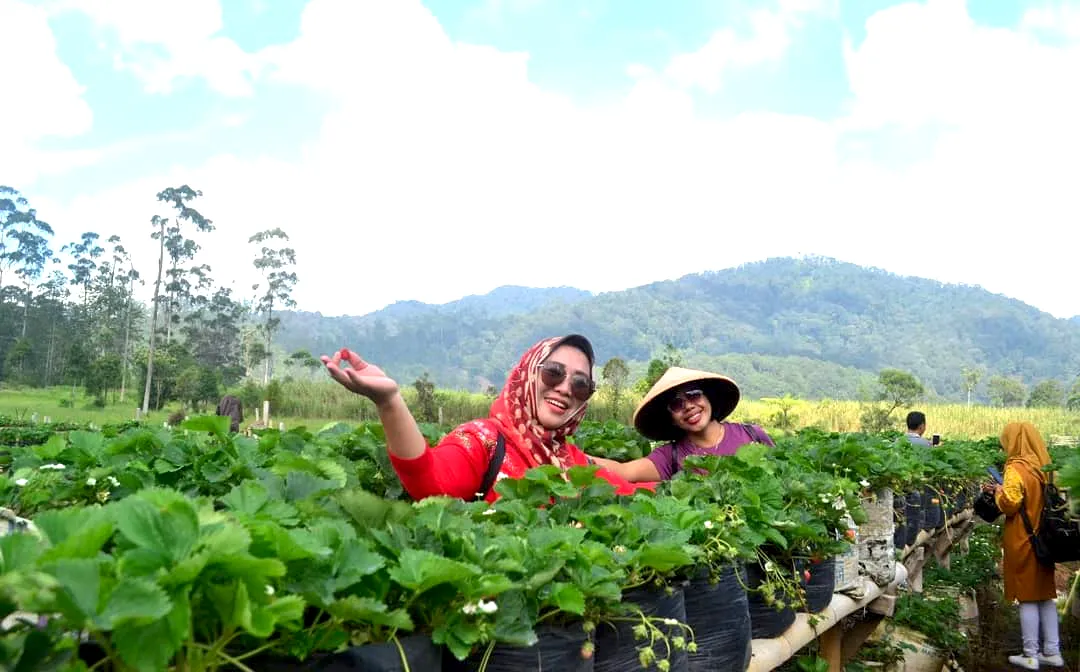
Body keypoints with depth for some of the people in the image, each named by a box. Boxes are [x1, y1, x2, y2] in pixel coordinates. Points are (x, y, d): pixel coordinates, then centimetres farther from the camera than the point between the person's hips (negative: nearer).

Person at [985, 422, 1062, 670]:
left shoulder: (1016, 468, -17)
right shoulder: (1044, 466, 7)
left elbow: (1010, 504, -21)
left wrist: (999, 492, -2)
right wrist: (1006, 491, 14)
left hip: (1023, 541, -7)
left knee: (1027, 597, 1)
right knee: (1046, 595, 15)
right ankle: (1052, 652, 22)